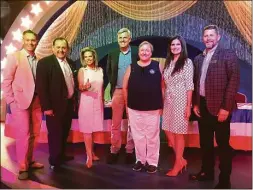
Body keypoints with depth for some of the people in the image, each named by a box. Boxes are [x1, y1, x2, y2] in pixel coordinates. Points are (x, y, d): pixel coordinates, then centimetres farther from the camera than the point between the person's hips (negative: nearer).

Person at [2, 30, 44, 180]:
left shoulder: (39, 60, 9)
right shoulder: (14, 56, 0)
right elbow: (6, 80, -4)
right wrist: (11, 101, -10)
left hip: (37, 101, 4)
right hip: (20, 101, -4)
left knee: (34, 134, 11)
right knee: (23, 134, -4)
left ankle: (30, 161, 26)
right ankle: (22, 167, 10)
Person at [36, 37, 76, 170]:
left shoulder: (70, 63, 9)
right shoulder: (44, 62, -11)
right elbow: (41, 86, -16)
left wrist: (74, 100, 11)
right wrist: (47, 107, -20)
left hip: (69, 104, 7)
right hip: (55, 106, -6)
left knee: (65, 132, 17)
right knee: (55, 134, 3)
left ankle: (62, 155, 34)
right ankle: (54, 161, 21)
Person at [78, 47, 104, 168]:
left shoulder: (100, 70, 8)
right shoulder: (82, 70, -3)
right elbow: (80, 88, -6)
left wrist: (103, 101, 14)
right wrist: (85, 87, -29)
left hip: (98, 102, 4)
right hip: (87, 101, -4)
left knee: (93, 128, 9)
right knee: (87, 129, -4)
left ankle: (91, 152, 22)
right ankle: (89, 156, 0)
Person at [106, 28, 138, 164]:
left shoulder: (137, 53, -1)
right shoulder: (112, 54, 7)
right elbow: (108, 72, 16)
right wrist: (113, 84, 4)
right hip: (117, 91, 2)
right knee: (115, 123, 7)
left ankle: (130, 151, 19)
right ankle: (114, 150, 18)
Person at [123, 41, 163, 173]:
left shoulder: (158, 66, 2)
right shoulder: (131, 67, 5)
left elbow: (162, 86, 2)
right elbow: (125, 87, 8)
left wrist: (161, 104, -2)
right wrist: (128, 104, 6)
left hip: (153, 109, -1)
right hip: (134, 109, 2)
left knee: (152, 136, 7)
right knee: (138, 136, 11)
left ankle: (152, 162, 21)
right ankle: (140, 160, 27)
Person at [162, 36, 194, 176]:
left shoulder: (187, 62, -5)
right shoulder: (168, 62, 12)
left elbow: (189, 86, -9)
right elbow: (165, 84, 12)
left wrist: (188, 106, -13)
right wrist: (162, 102, 7)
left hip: (181, 101, -6)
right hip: (169, 101, 6)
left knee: (178, 133, 2)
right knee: (168, 131, 9)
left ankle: (178, 164, 18)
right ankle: (181, 159, 26)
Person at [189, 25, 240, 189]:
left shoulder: (228, 55, -4)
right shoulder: (198, 59, 12)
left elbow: (234, 81, -11)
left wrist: (226, 107, -16)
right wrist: (195, 103, 6)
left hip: (220, 106, -5)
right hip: (202, 106, 6)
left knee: (223, 144, 5)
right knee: (205, 142, 15)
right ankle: (207, 171, 32)